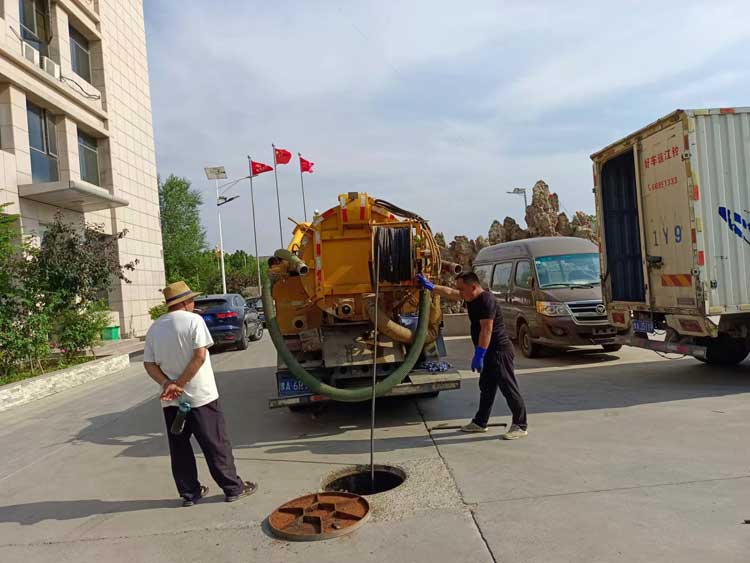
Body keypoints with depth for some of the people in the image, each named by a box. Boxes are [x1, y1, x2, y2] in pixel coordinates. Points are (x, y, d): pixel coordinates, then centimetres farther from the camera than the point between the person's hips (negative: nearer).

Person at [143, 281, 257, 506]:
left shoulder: (155, 328, 6)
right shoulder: (193, 320, -9)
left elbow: (149, 364, 2)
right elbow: (200, 356, -18)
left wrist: (167, 383, -9)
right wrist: (179, 383, -14)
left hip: (171, 402, 5)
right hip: (200, 396, -5)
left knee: (180, 449, 14)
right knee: (216, 445, 5)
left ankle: (189, 493, 21)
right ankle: (233, 488, 14)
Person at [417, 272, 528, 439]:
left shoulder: (486, 300, -20)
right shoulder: (471, 298, 9)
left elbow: (486, 329, -26)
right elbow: (449, 292, 23)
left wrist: (479, 355, -27)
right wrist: (430, 286, 26)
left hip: (499, 350, -10)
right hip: (489, 352, 10)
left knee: (509, 388, -6)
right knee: (486, 388, 17)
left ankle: (520, 426, 1)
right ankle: (480, 422, 26)